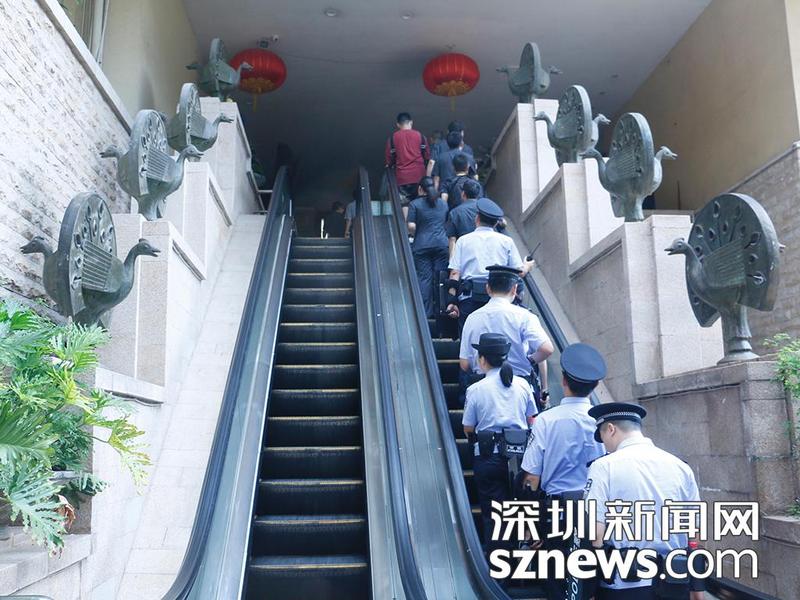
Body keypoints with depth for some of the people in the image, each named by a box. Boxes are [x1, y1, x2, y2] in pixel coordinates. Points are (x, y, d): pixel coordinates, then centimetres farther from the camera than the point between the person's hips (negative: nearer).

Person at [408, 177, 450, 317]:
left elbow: (411, 226, -7)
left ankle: (425, 311, 1)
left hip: (422, 246, -3)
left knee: (424, 278, 0)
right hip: (442, 244, 3)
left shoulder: (415, 204, 0)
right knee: (440, 278, 5)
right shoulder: (443, 203, 13)